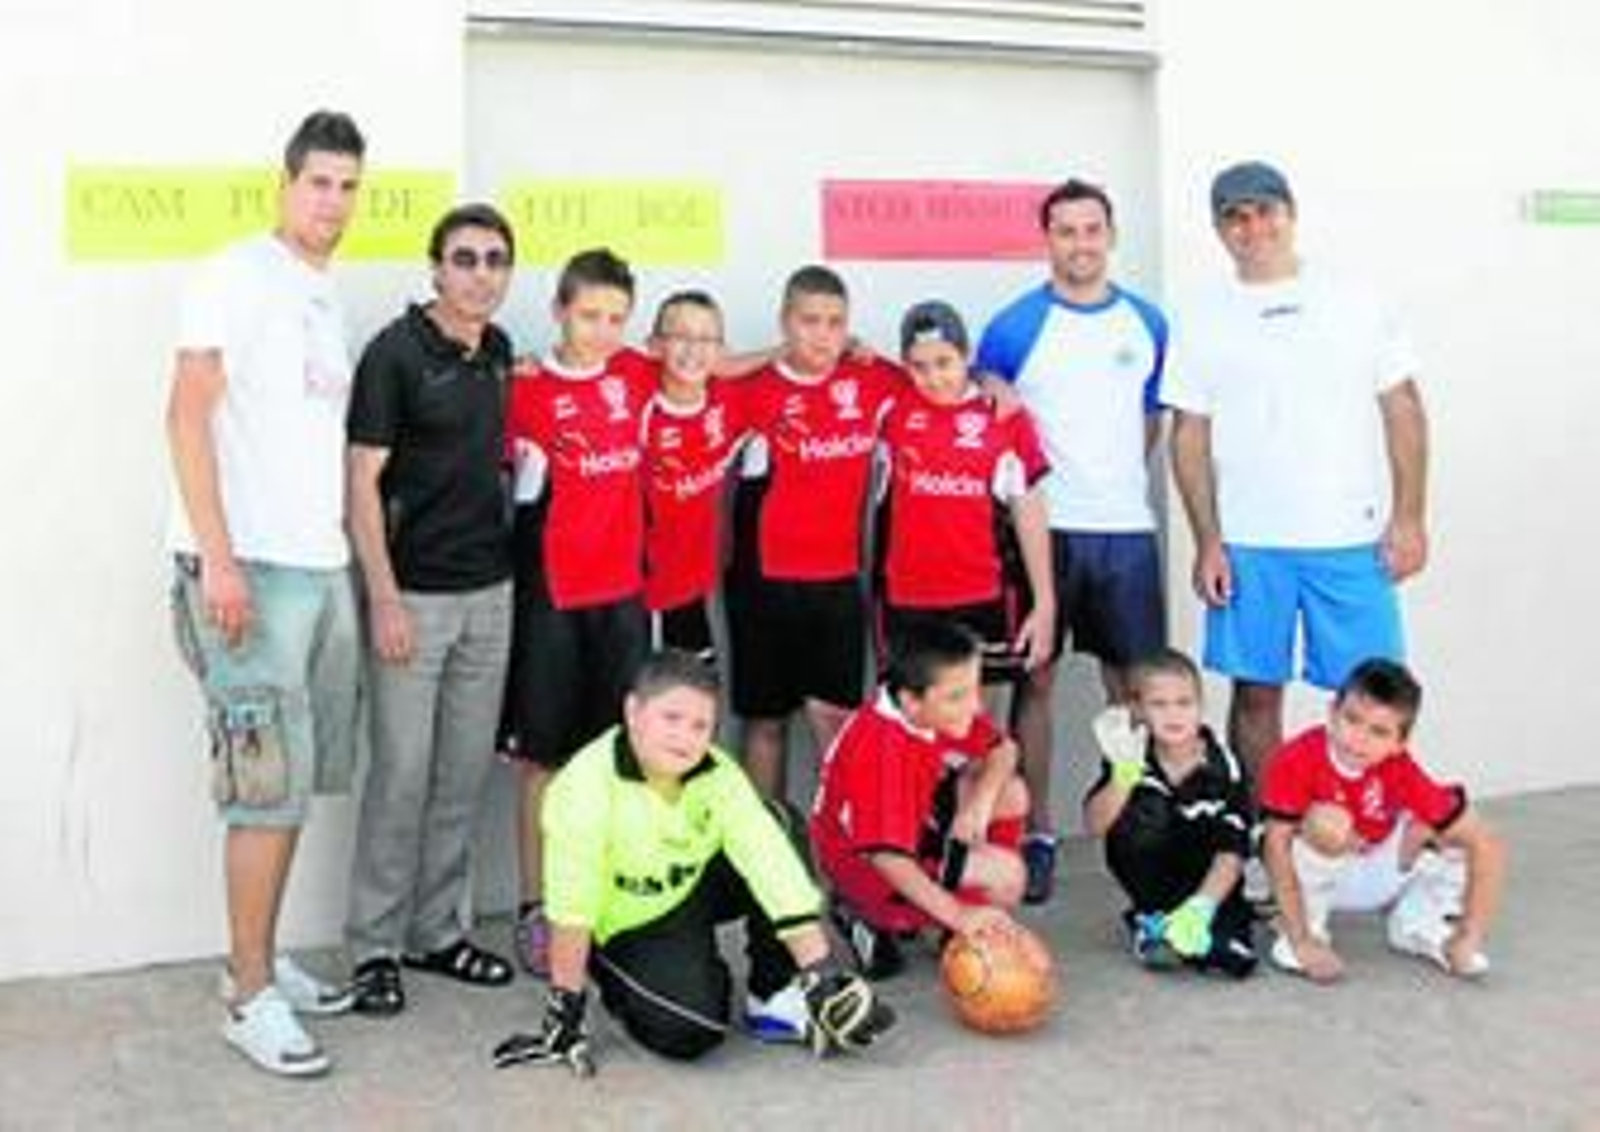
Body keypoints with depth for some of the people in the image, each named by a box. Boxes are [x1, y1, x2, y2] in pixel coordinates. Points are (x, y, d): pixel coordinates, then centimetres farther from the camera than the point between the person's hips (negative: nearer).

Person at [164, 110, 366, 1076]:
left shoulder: (329, 299, 17)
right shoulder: (239, 277, -6)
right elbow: (188, 415, -12)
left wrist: (355, 562, 12)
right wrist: (218, 558, -19)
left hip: (322, 567, 8)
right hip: (250, 568, -8)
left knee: (299, 780, 11)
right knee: (272, 785, -7)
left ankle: (261, 959, 23)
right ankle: (251, 996, 3)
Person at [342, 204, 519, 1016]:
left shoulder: (499, 350, 9)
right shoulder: (396, 353, -10)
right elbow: (362, 483, -12)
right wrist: (384, 600, -17)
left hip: (489, 592, 7)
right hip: (414, 595, -6)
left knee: (464, 773, 11)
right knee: (401, 774, -2)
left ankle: (437, 930, 23)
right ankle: (374, 946, 10)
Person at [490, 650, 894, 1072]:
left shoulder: (719, 775, -18)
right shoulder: (586, 785, -30)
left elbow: (774, 864, -23)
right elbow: (571, 907, -28)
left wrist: (821, 972, -29)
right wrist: (564, 1008, -24)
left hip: (696, 885, 5)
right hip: (627, 926, -5)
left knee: (780, 824, -21)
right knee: (691, 1030, -28)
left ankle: (775, 999, -9)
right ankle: (620, 988, 7)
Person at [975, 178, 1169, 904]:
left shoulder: (1147, 324, 7)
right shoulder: (1014, 328, -3)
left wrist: (1120, 476, 11)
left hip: (1126, 530, 3)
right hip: (1042, 530, -2)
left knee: (1135, 687, 6)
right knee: (1035, 682, 4)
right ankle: (1036, 836, 13)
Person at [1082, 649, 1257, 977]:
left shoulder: (1224, 769, -16)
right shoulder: (1129, 759, -12)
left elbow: (1232, 853, -16)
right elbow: (1094, 826, -20)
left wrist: (1200, 907, -30)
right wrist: (1124, 777, -36)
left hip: (1207, 883, -1)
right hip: (1155, 877, 1)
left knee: (1232, 955, -26)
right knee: (1139, 811, -28)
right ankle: (1151, 917, -7)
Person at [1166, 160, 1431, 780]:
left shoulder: (1357, 304, 5)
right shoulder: (1201, 322, 6)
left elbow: (1403, 410, 5)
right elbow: (1190, 438, 5)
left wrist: (1409, 516, -3)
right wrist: (1207, 542, -2)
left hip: (1354, 540, 0)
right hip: (1249, 544, 0)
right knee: (1256, 693, 7)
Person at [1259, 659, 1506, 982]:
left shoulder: (1402, 772, -23)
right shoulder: (1296, 760, -29)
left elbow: (1487, 844, -23)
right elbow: (1276, 846, -30)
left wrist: (1469, 939, -24)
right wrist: (1302, 942, -33)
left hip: (1379, 875, 2)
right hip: (1315, 874, -2)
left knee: (1462, 840, -18)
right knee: (1327, 824, -34)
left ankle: (1418, 929, 5)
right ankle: (1310, 931, -12)